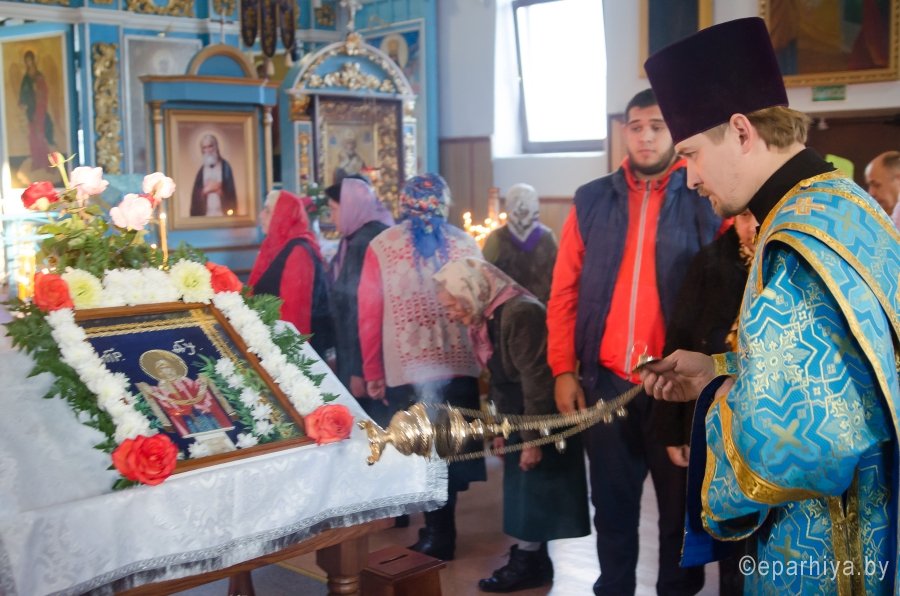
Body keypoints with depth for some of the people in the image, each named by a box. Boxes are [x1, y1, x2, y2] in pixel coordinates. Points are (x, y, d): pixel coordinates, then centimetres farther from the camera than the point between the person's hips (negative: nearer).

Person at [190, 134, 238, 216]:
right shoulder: (201, 170, 11)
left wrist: (220, 191, -16)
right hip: (205, 214, 2)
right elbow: (195, 194, 8)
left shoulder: (225, 166, 2)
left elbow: (231, 191, -1)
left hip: (223, 213, -2)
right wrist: (205, 190, -8)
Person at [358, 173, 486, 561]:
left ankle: (438, 535, 17)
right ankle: (440, 530, 26)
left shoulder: (381, 246, -2)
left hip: (406, 369, -2)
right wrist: (483, 360, 11)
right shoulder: (465, 244, 1)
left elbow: (369, 315, -3)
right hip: (460, 367, 2)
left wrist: (372, 372, 5)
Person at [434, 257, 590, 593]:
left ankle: (529, 563, 14)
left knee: (535, 492, 2)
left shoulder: (520, 313, -24)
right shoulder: (489, 317, 7)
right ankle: (533, 560, 26)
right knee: (526, 493, 15)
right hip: (521, 422, 9)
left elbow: (536, 380, -25)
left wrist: (533, 438, -22)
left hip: (543, 422, -9)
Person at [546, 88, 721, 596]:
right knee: (612, 503, 15)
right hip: (606, 380, 2)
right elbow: (565, 292, 5)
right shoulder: (591, 201, 5)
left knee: (681, 502, 14)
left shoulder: (707, 200, -1)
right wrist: (564, 370, 0)